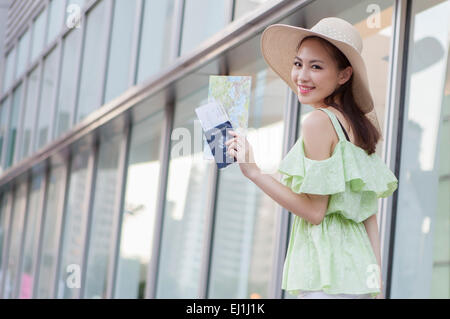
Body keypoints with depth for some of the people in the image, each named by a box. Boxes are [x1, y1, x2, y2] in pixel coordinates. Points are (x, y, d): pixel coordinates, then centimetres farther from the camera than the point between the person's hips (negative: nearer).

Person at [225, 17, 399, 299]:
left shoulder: (318, 122, -12)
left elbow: (315, 211, -14)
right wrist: (376, 275, 12)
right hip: (357, 273, 8)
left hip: (327, 277, -8)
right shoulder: (359, 125, 13)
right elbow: (368, 213, 12)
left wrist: (253, 172, -12)